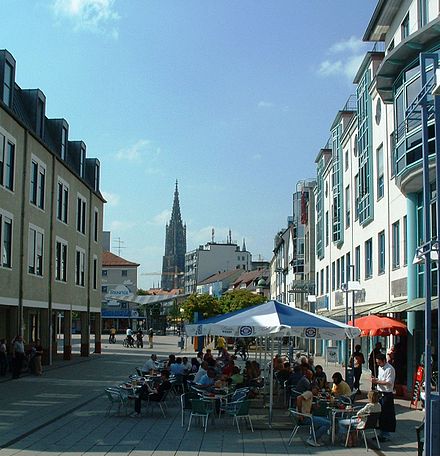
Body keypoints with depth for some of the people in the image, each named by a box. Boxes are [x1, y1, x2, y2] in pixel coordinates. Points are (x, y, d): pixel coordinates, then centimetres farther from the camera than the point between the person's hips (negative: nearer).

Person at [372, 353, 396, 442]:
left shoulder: (390, 369, -16)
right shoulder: (380, 368, 13)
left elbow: (389, 383, -22)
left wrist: (377, 382, -19)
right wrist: (375, 379, 1)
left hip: (387, 395, -9)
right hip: (380, 393, 9)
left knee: (387, 415, -1)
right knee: (380, 414, 13)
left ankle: (386, 435, 7)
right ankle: (382, 433, 24)